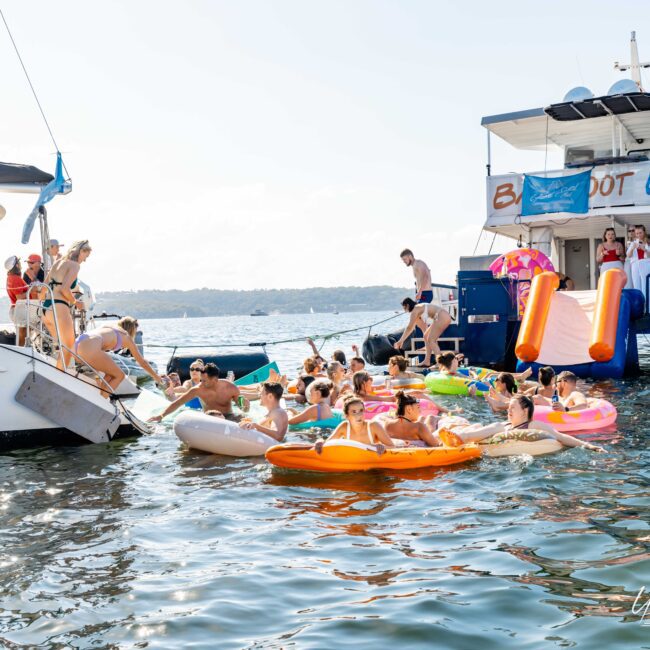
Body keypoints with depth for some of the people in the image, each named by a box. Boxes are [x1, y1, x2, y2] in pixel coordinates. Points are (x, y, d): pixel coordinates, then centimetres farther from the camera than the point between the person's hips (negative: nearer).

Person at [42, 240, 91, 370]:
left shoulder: (58, 262, 19)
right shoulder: (74, 265, -6)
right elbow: (64, 289, -18)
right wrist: (75, 302, -2)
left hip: (45, 308, 9)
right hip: (59, 308, -8)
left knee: (63, 347, 17)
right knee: (68, 349, 1)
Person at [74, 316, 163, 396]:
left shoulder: (108, 327, 36)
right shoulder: (126, 337, 19)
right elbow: (142, 362, 28)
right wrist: (156, 376, 41)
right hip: (90, 348, -8)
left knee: (111, 373, 25)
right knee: (119, 375, 9)